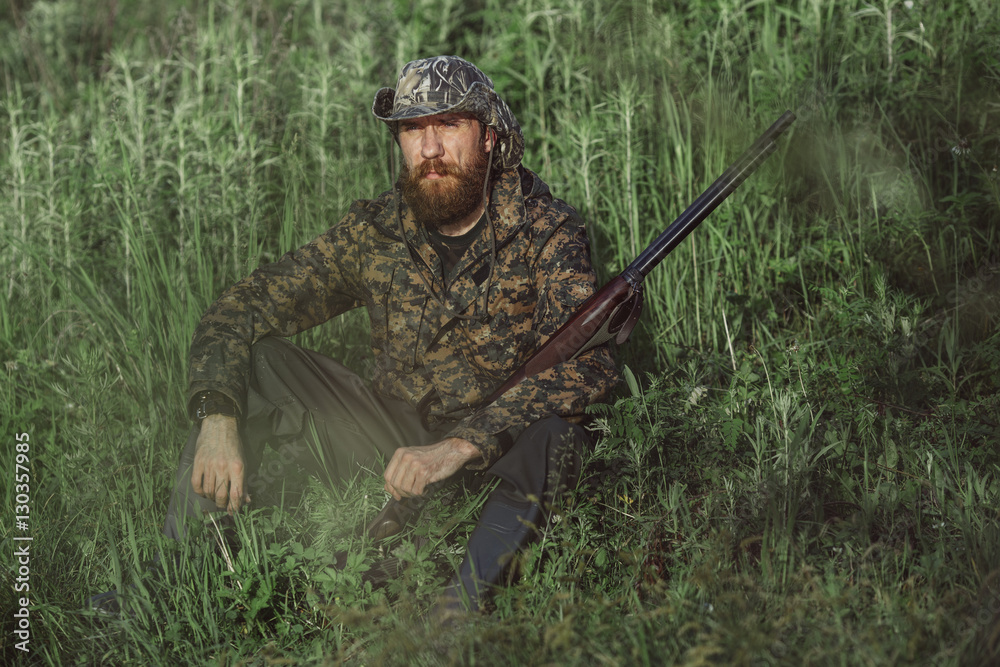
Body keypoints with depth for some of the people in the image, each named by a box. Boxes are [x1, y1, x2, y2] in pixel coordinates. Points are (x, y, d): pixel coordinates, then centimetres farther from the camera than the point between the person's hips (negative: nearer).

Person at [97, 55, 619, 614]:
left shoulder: (547, 232, -14)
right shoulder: (376, 229, -3)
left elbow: (586, 364, -29)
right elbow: (243, 308, -3)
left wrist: (460, 446, -40)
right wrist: (218, 419, -22)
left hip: (498, 457, -4)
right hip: (396, 440, 4)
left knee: (550, 439, -37)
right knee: (253, 363, -10)